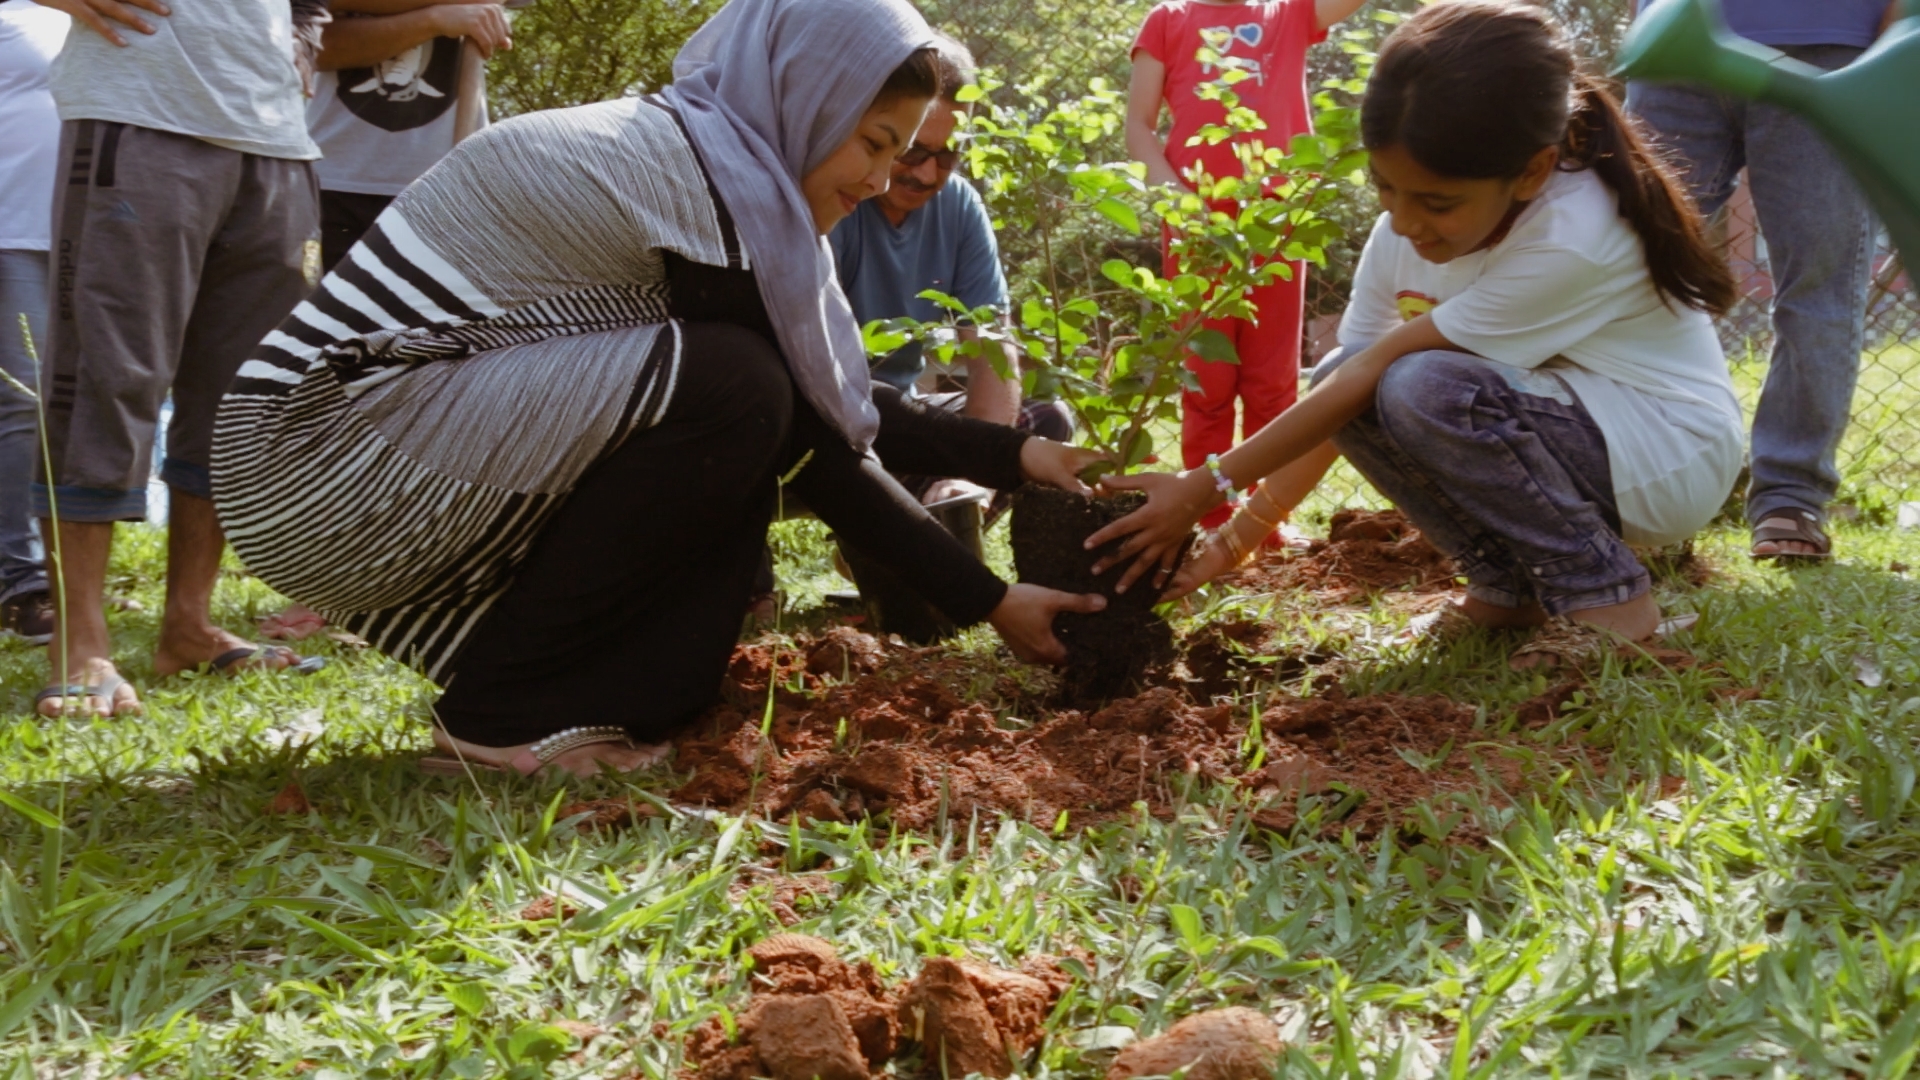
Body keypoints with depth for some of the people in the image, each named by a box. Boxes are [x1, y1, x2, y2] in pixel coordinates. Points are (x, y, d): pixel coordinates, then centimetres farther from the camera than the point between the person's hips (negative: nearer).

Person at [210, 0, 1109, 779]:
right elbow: (804, 445, -12)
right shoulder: (695, 178, -17)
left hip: (420, 453, 10)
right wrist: (990, 603, -5)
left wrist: (1015, 456, 13)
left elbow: (833, 405, 15)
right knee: (729, 393, -21)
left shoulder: (719, 166, 11)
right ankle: (502, 711, -11)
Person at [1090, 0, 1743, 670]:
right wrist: (1237, 534, -9)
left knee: (1425, 388, -30)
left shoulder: (1570, 242, -32)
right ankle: (1512, 587, 1)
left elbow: (1372, 373, -30)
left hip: (1673, 452, -7)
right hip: (1557, 428, 7)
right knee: (1341, 380, -13)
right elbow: (1350, 376, -6)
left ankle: (1605, 596, -13)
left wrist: (1208, 486, -25)